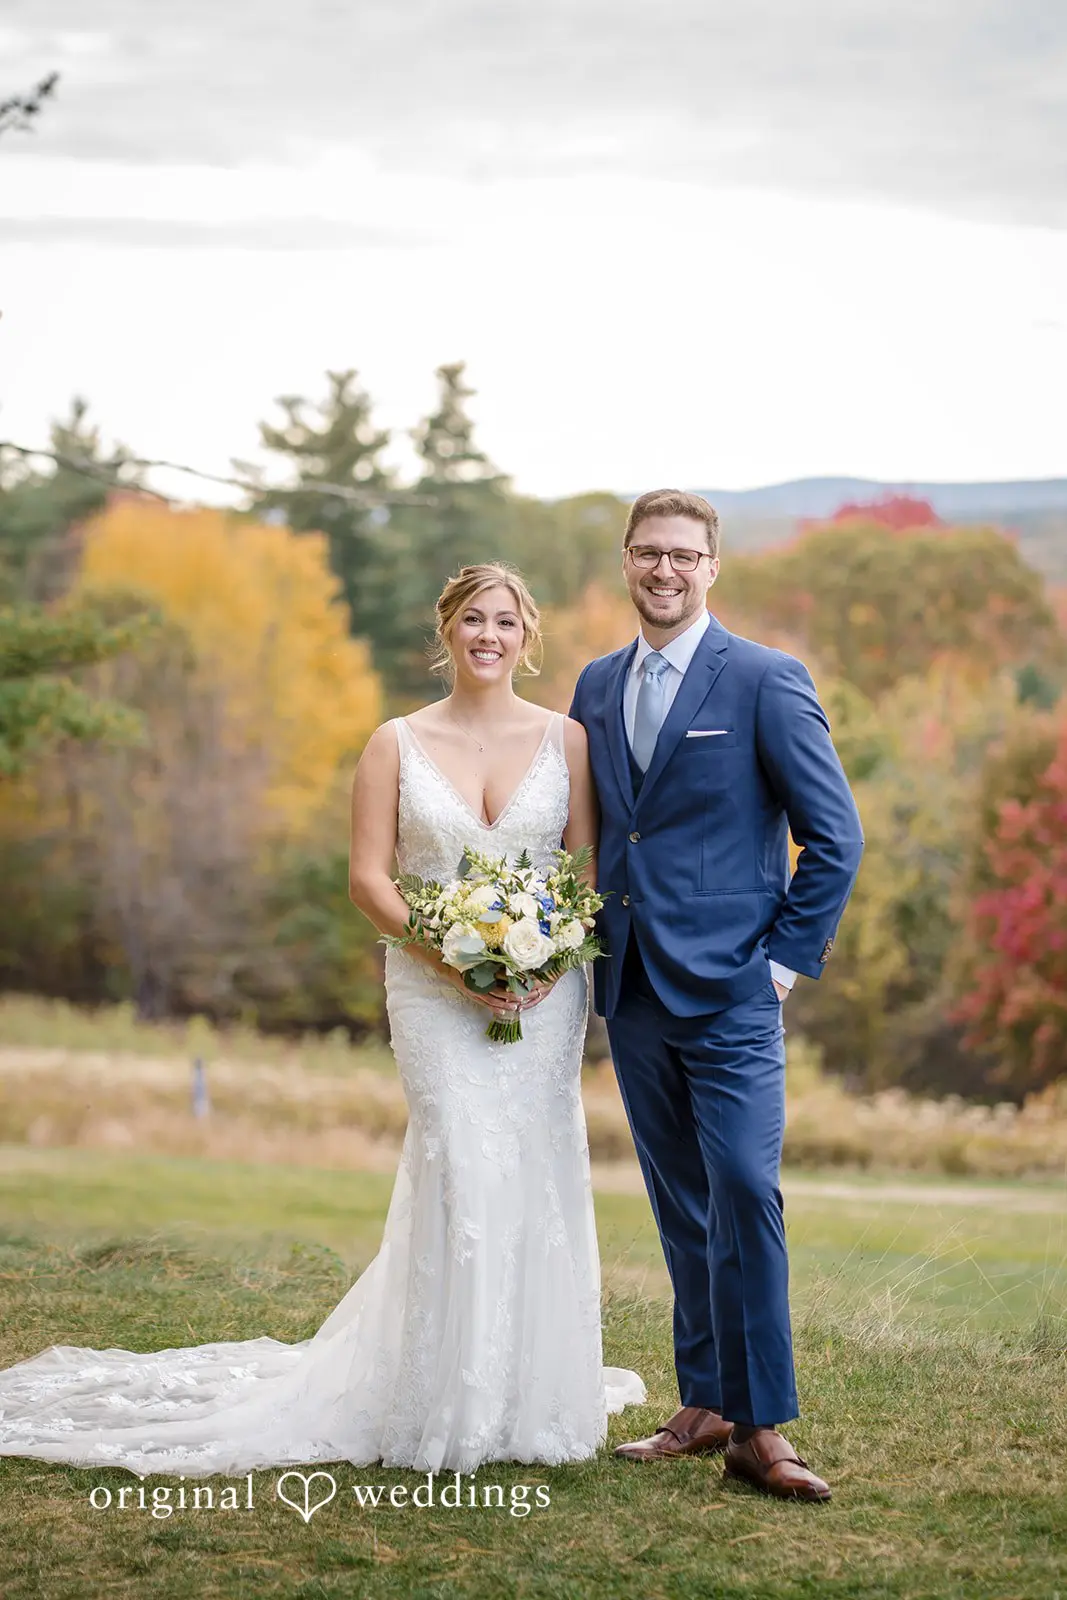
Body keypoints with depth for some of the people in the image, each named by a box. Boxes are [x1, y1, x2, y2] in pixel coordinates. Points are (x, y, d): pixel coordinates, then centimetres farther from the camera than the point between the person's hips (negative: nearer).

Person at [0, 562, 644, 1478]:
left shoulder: (566, 739, 6)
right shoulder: (397, 745, 4)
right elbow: (369, 877, 0)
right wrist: (449, 958, -14)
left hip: (545, 984, 1)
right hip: (434, 990, -1)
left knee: (539, 1173, 0)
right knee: (463, 1169, -11)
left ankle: (530, 1394, 13)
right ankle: (451, 1403, 1)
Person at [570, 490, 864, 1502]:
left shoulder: (765, 682, -5)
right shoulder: (596, 688, 12)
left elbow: (835, 834, -4)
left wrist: (788, 956, -7)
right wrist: (592, 945, 11)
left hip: (728, 991, -5)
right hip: (633, 992, 6)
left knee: (745, 1197, -11)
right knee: (680, 1209, 11)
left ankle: (760, 1431, -8)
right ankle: (705, 1408, 18)